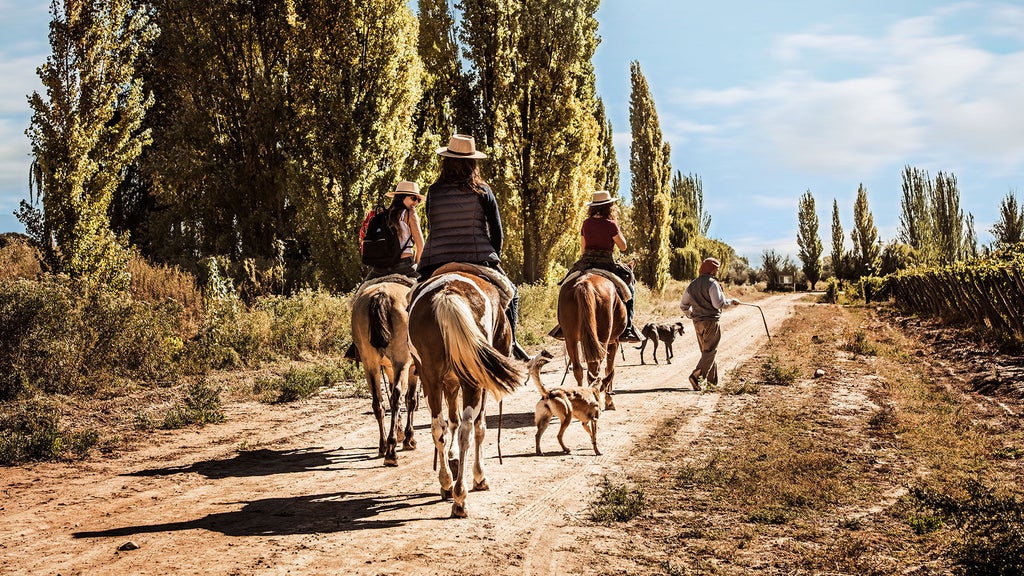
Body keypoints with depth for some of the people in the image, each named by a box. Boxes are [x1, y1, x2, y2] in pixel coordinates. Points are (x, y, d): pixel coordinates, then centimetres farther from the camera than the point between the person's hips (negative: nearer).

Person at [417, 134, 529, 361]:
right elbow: (497, 231, 1)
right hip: (477, 258, -1)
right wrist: (494, 257, 16)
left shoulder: (433, 191, 4)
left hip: (436, 262, 1)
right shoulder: (482, 191, 0)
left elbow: (433, 226, 12)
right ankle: (510, 342, 8)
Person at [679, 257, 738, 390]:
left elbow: (683, 305, 15)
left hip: (697, 323, 7)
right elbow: (718, 304, -19)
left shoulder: (692, 285, 11)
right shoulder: (712, 284, -11)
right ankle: (696, 375, -20)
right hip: (711, 322, -7)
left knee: (706, 351, 16)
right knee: (710, 351, -5)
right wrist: (731, 301, -3)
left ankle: (713, 379, 19)